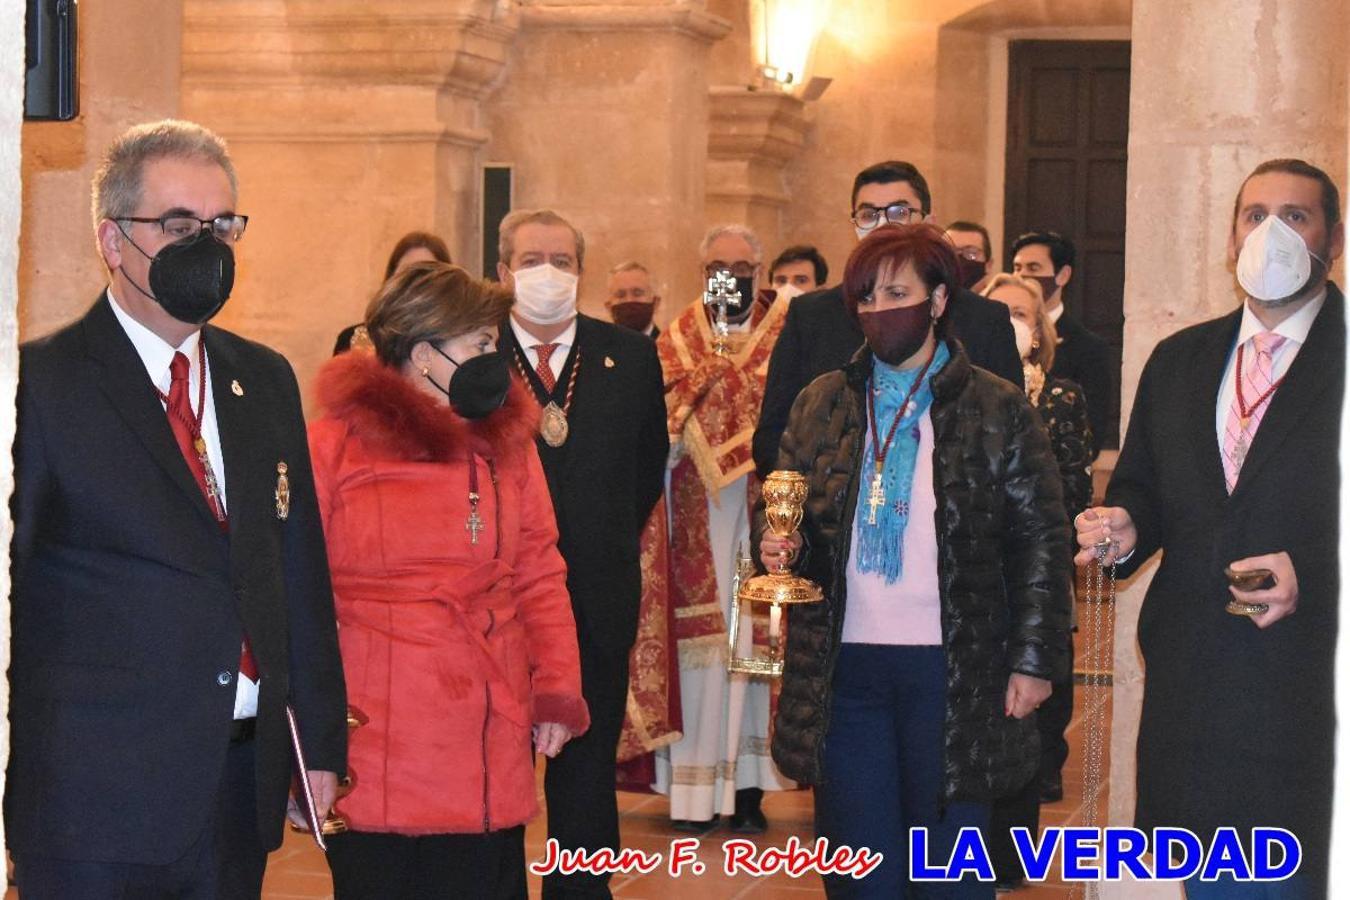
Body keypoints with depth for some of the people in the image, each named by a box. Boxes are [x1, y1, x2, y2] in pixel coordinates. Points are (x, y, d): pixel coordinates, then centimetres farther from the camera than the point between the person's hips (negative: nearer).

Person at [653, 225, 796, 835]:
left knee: (756, 635, -1)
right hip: (698, 511, 1)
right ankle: (697, 783, 5)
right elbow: (659, 431, 6)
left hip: (765, 508, -1)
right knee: (699, 637, -1)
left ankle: (748, 782, 6)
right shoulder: (677, 339, 11)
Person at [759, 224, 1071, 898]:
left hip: (955, 671, -3)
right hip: (844, 667, 3)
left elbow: (1040, 541, 1)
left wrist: (1033, 660, -5)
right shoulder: (820, 405, 10)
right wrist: (775, 539, -7)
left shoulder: (999, 411, 1)